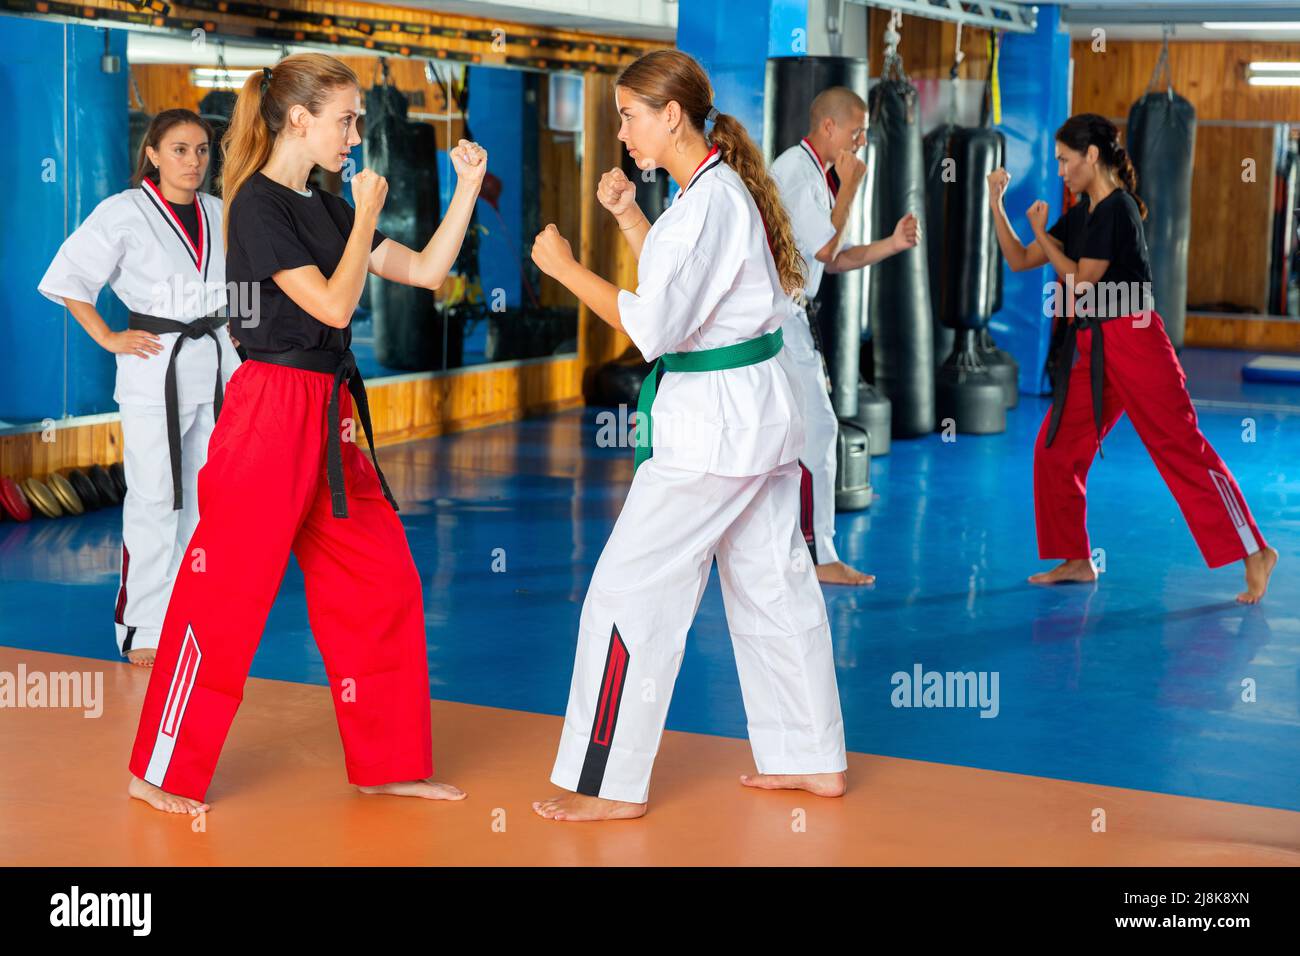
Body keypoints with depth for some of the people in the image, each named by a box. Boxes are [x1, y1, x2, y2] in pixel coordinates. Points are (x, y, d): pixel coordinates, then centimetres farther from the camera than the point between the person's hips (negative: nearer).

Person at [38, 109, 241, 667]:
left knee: (208, 493, 11)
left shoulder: (219, 215, 9)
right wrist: (108, 339, -10)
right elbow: (66, 277, -7)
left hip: (215, 363, 6)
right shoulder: (124, 212, -7)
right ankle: (144, 630, 2)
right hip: (156, 366, -6)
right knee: (155, 498, -7)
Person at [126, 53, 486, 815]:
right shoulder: (258, 205, -12)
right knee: (226, 595, -3)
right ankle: (162, 774, 11)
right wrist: (368, 216, -8)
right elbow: (334, 305, -18)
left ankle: (389, 762, 20)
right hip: (271, 414, -9)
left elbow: (428, 272, 12)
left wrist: (468, 185, 7)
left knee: (382, 586, 9)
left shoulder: (325, 209, 13)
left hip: (330, 419, 9)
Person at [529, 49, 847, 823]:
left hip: (715, 423, -10)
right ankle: (815, 759, 27)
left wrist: (566, 267, -14)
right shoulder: (724, 187, 11)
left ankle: (613, 785, 2)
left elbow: (654, 325, -23)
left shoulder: (709, 202, -19)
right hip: (760, 410, 10)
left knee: (632, 590, -5)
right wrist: (628, 215, 12)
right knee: (775, 581, 16)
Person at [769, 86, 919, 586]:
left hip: (788, 315, 10)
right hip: (778, 316, -10)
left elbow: (832, 260, 19)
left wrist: (892, 244, 8)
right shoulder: (795, 172, -14)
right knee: (816, 430, -8)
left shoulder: (812, 172, 18)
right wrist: (849, 187, -9)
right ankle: (818, 556, -4)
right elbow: (825, 250, -17)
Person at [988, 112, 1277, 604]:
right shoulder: (1081, 214, 13)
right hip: (1091, 350, 9)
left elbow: (1082, 280, -15)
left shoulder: (1117, 209, -13)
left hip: (1132, 343, -9)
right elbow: (1019, 260, 15)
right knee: (1056, 449, 6)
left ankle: (1255, 553, -3)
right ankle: (1076, 560, 17)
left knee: (1180, 447, -8)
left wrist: (1042, 234, -3)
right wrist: (997, 205, 7)